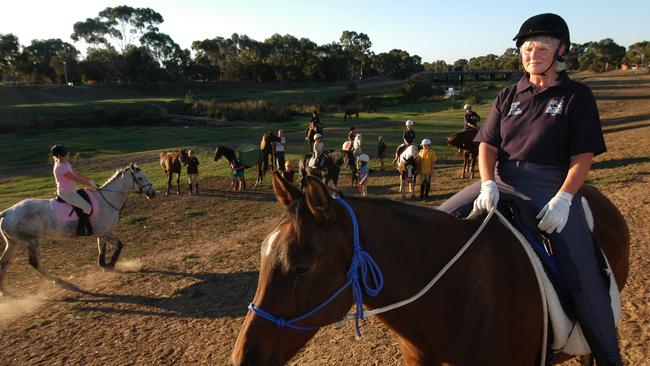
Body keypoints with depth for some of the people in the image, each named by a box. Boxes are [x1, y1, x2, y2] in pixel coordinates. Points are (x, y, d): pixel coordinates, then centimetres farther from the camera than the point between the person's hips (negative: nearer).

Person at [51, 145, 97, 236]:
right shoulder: (60, 167, -22)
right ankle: (81, 229, -7)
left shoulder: (66, 163, 8)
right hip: (67, 193, -11)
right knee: (87, 208, -17)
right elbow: (76, 178, -20)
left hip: (71, 191, 11)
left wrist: (89, 180, 5)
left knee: (89, 200, 21)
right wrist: (89, 184, -13)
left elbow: (77, 174, 13)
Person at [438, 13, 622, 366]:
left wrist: (562, 199, -18)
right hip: (503, 181, 4)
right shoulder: (509, 96, 12)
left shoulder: (577, 95, 3)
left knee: (582, 276, -16)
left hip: (552, 186, -4)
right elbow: (487, 145, 5)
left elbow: (582, 157, -3)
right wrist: (488, 184, -14)